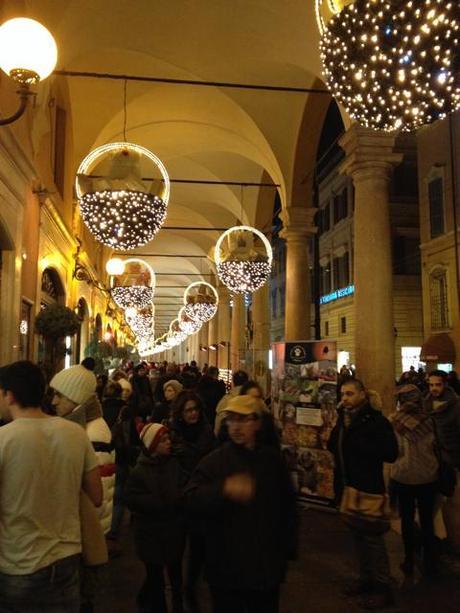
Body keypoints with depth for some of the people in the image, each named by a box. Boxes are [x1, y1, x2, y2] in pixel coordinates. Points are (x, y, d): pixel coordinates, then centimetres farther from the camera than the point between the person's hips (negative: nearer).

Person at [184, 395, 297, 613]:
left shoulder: (273, 459, 4)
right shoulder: (214, 461, -7)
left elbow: (287, 504, 13)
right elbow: (191, 500, -20)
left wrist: (288, 546, 11)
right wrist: (225, 489, -35)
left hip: (267, 565, 3)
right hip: (227, 568, -3)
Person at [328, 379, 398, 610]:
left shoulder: (376, 420, -16)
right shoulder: (344, 418, 6)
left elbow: (390, 453, -23)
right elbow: (333, 447, 10)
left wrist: (358, 441, -23)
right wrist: (340, 429, -9)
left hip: (368, 489, -7)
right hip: (347, 487, 7)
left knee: (372, 537, 4)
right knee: (358, 536, 18)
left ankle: (382, 587, 18)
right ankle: (366, 579, 33)